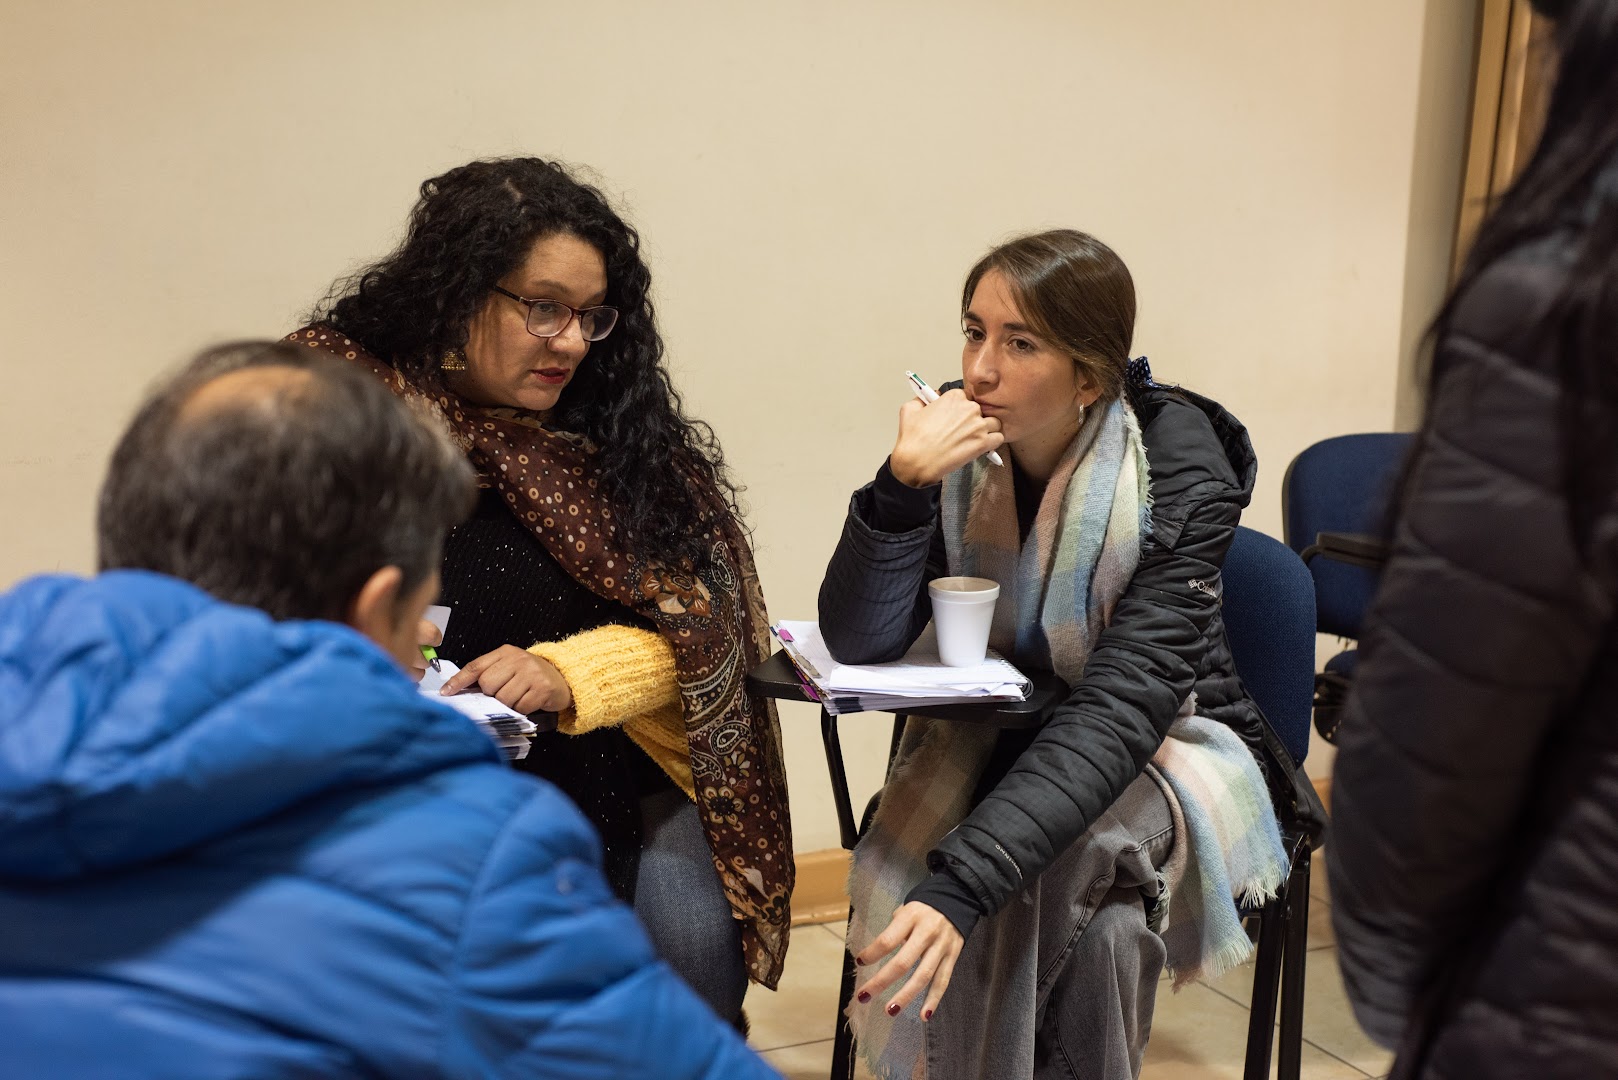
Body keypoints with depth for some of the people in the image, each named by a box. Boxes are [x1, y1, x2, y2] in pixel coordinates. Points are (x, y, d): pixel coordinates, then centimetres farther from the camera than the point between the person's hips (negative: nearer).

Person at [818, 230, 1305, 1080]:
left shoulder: (1181, 481, -22)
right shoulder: (960, 444, -12)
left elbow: (1125, 706, -33)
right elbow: (860, 644, -16)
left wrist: (962, 883, -44)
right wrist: (904, 484, -34)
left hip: (1168, 741, -2)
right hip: (1002, 735, 3)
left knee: (1070, 867, -33)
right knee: (910, 868, -27)